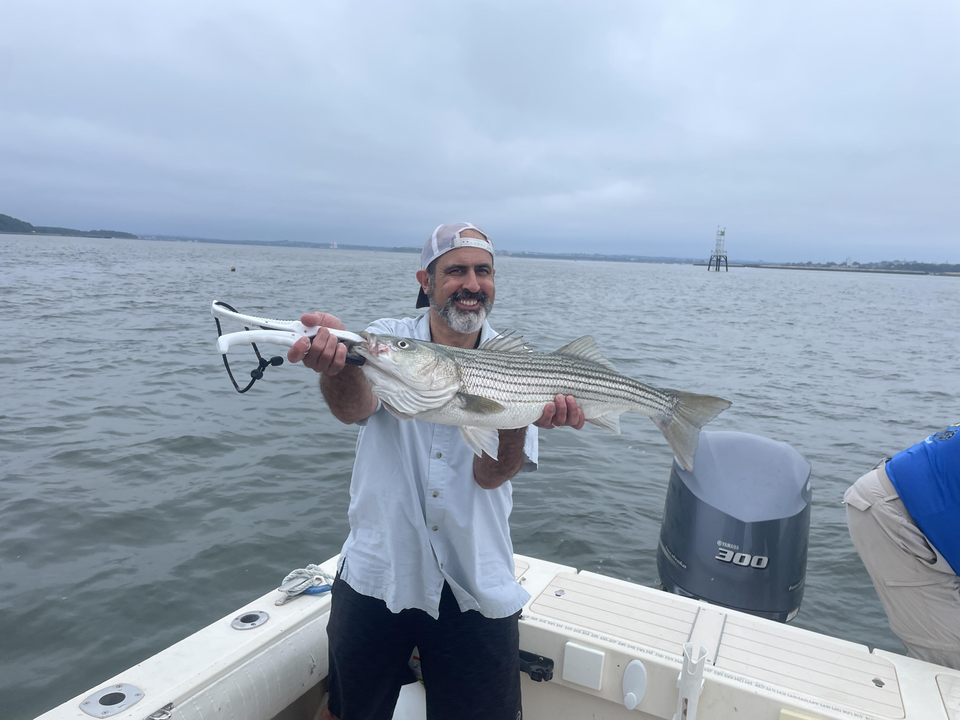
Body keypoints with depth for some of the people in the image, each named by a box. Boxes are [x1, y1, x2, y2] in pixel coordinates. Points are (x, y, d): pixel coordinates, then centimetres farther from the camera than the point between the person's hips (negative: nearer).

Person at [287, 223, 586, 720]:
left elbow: (491, 474, -14)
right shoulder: (387, 340, -6)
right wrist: (337, 355, -48)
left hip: (476, 590, 1)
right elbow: (353, 408, -26)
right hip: (376, 575, 0)